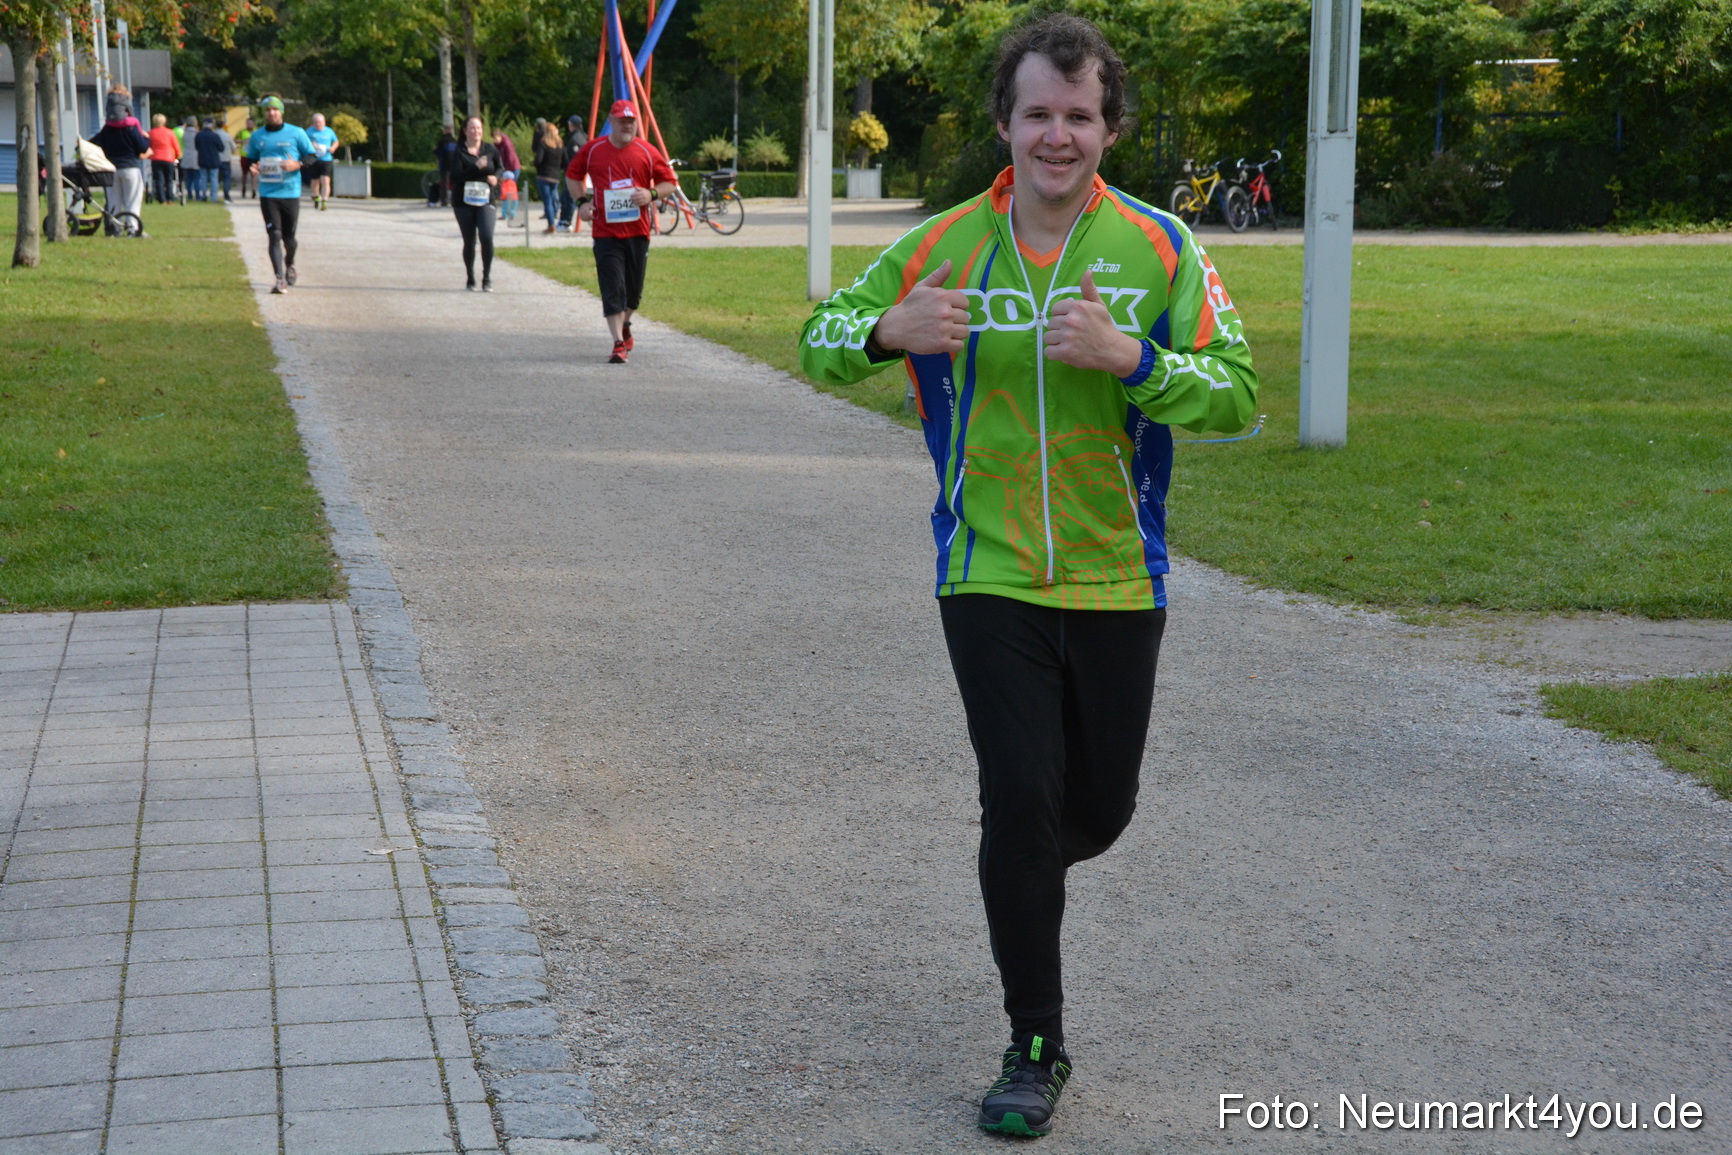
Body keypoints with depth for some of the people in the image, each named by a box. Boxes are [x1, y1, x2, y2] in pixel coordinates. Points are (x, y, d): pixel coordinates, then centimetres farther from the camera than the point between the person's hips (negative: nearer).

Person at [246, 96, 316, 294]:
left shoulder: (296, 133, 2)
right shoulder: (257, 136, 9)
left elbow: (311, 156, 5)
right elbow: (251, 159, 20)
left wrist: (297, 164, -15)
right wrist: (254, 167, -4)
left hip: (291, 193, -1)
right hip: (267, 194, 1)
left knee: (289, 237, 8)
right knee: (274, 236, -11)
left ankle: (289, 265, 40)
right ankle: (280, 279, -15)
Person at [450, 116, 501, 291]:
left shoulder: (490, 150, 5)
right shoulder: (459, 151, -4)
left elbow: (500, 168, 21)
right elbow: (455, 176, -14)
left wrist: (495, 177, -1)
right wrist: (476, 168, -23)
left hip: (485, 200, 1)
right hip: (463, 202, -1)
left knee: (486, 237, -17)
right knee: (469, 242, 4)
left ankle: (487, 278, -3)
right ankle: (470, 279, 19)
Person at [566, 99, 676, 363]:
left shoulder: (647, 152, 0)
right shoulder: (593, 150, 1)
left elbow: (669, 182, 6)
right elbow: (572, 175, 15)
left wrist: (652, 194, -14)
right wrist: (582, 201, -1)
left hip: (638, 230, 2)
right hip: (606, 231, -2)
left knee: (634, 287, 12)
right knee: (612, 288, -9)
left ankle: (624, 326, 40)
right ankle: (618, 343, -8)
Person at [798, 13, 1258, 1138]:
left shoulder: (1161, 249, -5)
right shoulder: (947, 244, -2)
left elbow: (1237, 392, -10)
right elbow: (820, 338, 4)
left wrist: (1128, 357, -27)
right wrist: (887, 332, -19)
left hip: (1116, 581, 1)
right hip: (990, 577, -1)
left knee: (1099, 809, 11)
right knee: (1020, 796, -7)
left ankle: (1023, 873, 49)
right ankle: (1037, 1045, 9)